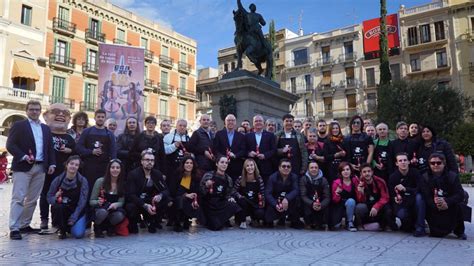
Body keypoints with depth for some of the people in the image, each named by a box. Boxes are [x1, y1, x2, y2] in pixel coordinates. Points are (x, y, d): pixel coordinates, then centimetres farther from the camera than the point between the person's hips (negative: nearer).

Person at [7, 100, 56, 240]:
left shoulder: (46, 128, 17)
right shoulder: (18, 125, 2)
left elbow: (50, 148, 16)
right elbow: (10, 145, -5)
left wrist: (52, 163, 4)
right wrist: (23, 157, -18)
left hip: (40, 168, 5)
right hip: (23, 167, -5)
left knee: (32, 199, 9)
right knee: (18, 198, -5)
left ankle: (25, 225, 19)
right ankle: (14, 228, -3)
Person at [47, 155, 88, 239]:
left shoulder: (82, 181, -8)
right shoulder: (58, 180, -5)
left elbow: (82, 201, -9)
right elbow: (49, 197, 0)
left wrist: (74, 217, -15)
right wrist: (55, 198, -24)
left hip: (77, 211, -1)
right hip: (61, 210, 1)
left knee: (78, 234, -22)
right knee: (58, 207, -34)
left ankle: (69, 227, 17)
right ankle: (62, 230, -4)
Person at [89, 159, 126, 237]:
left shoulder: (123, 184, -2)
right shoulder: (100, 181, -9)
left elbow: (121, 202, -4)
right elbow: (91, 201, -5)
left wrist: (115, 204, -27)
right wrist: (98, 202, -28)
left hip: (114, 209, 2)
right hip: (100, 208, -2)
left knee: (119, 216, -33)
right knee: (103, 212, -37)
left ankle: (110, 227, 5)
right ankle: (97, 228, -1)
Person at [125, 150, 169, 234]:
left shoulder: (157, 174, -1)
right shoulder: (133, 174, -14)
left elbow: (166, 190, -4)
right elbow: (130, 195, -21)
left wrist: (160, 195, -30)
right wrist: (145, 206, -34)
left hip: (151, 201, 4)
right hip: (136, 202, -3)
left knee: (165, 198, -21)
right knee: (131, 207, -36)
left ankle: (153, 222, -1)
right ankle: (132, 225, 0)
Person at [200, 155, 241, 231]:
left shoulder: (228, 179, 6)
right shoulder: (208, 175, -6)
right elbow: (201, 192, -6)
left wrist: (231, 198, -6)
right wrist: (207, 186, -26)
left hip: (221, 203, 4)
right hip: (210, 205, -4)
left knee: (233, 206, -26)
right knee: (216, 226, -22)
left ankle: (221, 220, 5)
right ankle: (209, 221, 16)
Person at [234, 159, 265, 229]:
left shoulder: (259, 179, -7)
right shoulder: (240, 179, -10)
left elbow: (262, 193, -2)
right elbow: (235, 191, -3)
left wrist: (262, 202, -16)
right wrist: (240, 196, -22)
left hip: (255, 204, 0)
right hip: (243, 206, 0)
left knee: (260, 213, -30)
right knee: (242, 201, -34)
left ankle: (254, 218, 11)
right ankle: (242, 221, -10)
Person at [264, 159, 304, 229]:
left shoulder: (294, 177, -6)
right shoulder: (273, 177, -10)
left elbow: (296, 190, -21)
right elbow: (267, 194, -18)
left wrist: (287, 199, -41)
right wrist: (276, 205, -36)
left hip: (289, 202, 1)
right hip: (275, 202, -1)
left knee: (296, 199, -29)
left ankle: (295, 221, -5)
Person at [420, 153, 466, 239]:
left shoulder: (453, 176, -4)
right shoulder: (425, 177, -5)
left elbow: (460, 195, -15)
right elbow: (426, 197, -15)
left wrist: (447, 202, -33)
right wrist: (435, 205, -35)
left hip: (449, 208, 2)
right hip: (434, 210, -1)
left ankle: (459, 231, -1)